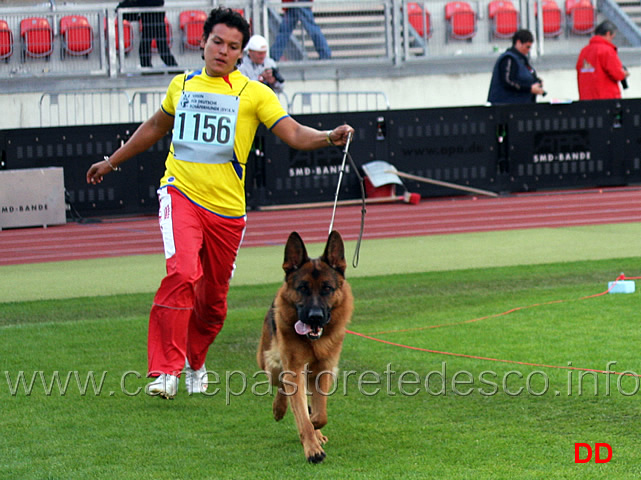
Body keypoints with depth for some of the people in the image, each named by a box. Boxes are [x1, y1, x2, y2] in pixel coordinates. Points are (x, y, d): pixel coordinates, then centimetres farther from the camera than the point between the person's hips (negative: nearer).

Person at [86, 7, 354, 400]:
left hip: (227, 208, 0)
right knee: (182, 274, -25)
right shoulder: (182, 85, 11)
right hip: (181, 193, 0)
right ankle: (166, 371, -25)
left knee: (213, 300, 8)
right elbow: (156, 126, 29)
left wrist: (330, 137, -26)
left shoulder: (254, 93, 3)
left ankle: (195, 362, 37)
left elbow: (294, 134, -6)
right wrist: (112, 162, 36)